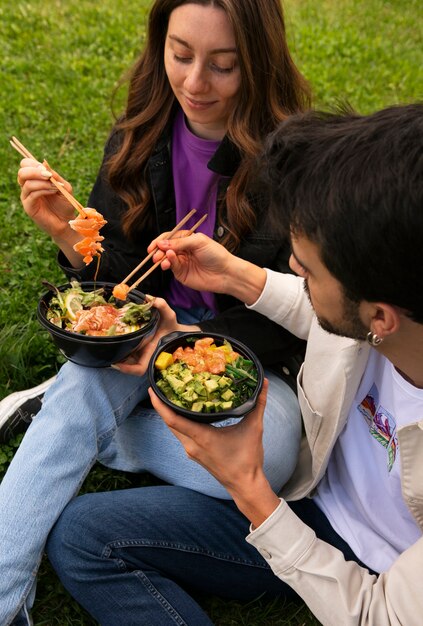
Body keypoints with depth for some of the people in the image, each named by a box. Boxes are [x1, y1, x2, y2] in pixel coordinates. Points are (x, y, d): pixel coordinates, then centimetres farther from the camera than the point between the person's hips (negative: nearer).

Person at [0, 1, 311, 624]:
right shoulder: (140, 140, -4)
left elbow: (292, 324, -14)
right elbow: (119, 280, -1)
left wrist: (187, 340, -30)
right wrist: (68, 233, -22)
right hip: (153, 322, 3)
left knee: (268, 451, -32)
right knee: (81, 384, -30)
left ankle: (77, 427, -11)